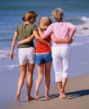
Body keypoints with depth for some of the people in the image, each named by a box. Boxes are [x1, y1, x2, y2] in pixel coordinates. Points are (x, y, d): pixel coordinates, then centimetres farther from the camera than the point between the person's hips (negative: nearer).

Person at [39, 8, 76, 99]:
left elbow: (43, 36, -7)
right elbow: (74, 28, -20)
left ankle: (61, 93, 14)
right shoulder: (67, 24, 3)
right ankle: (62, 88, -16)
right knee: (65, 71, 9)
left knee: (58, 72, 11)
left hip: (55, 49, 0)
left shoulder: (52, 26, 1)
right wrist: (70, 37, -6)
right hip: (65, 48, 0)